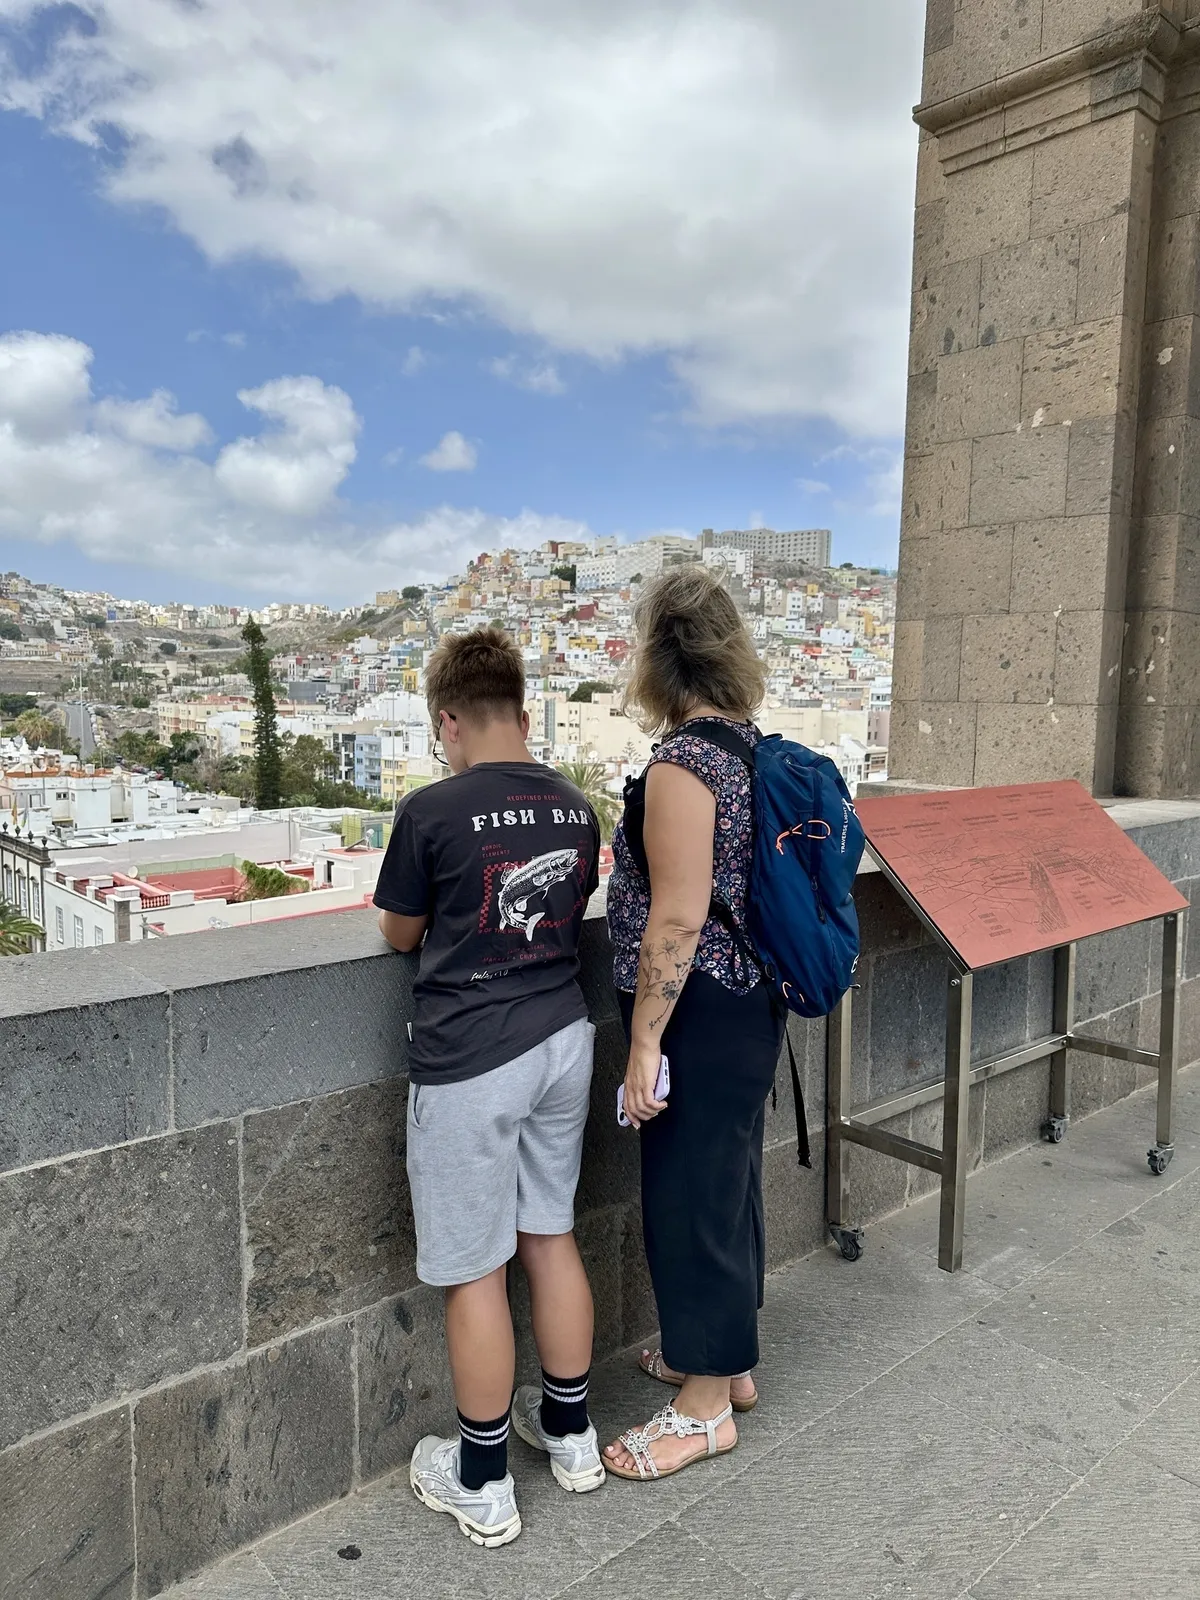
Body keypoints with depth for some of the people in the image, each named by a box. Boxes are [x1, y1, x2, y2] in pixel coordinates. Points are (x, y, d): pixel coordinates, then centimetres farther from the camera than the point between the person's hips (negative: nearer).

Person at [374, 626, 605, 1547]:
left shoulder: (432, 813, -14)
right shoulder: (575, 809, 2)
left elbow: (400, 934, -2)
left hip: (469, 1058, -6)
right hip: (563, 1039, 6)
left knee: (475, 1270, 8)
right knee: (551, 1237, 20)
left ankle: (483, 1484, 25)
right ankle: (571, 1432, 37)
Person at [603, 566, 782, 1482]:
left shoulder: (682, 763, -21)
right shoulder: (757, 748, 6)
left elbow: (675, 919, -23)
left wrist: (644, 1045, -17)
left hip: (700, 1017, -9)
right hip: (753, 1004, 9)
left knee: (689, 1196, 7)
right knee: (729, 1180, 22)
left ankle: (706, 1406, 26)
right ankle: (726, 1356, 42)